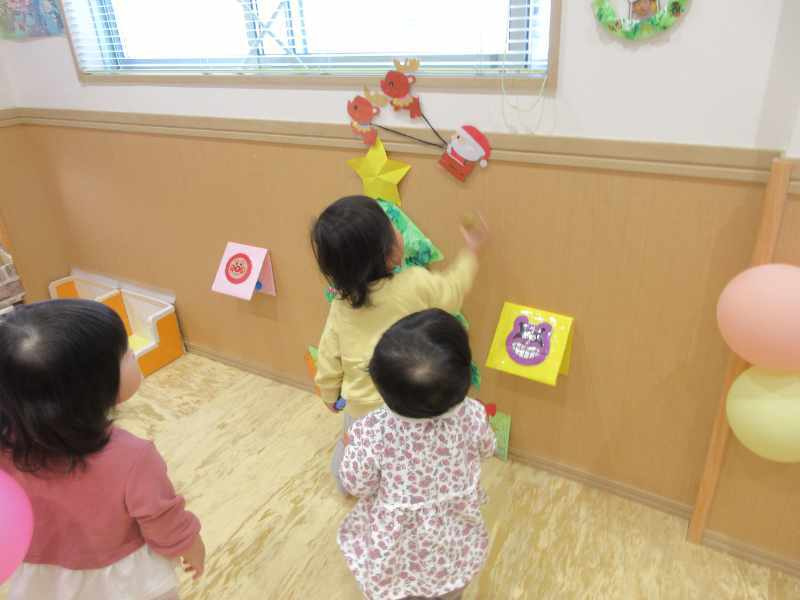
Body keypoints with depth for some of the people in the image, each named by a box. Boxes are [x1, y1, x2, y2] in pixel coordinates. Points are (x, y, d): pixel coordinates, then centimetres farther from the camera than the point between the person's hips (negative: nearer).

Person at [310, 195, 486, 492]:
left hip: (360, 405, 4)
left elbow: (329, 361, -6)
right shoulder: (417, 284, -25)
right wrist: (471, 250, 10)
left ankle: (344, 484, 58)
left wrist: (329, 396, 14)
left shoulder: (341, 305, -15)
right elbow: (452, 292, -4)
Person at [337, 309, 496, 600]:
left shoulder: (369, 433, -38)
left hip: (394, 541, -2)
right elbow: (486, 449, -7)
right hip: (452, 537, 2)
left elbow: (356, 486, -18)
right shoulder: (473, 417, -31)